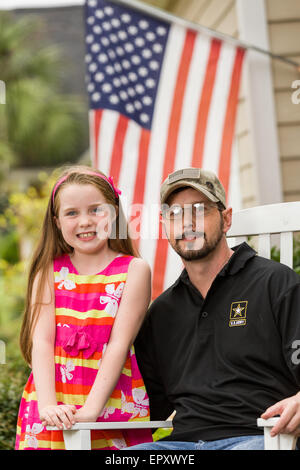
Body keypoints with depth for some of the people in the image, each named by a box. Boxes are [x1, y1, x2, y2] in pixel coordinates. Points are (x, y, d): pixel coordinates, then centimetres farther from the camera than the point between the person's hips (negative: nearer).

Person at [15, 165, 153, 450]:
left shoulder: (134, 269, 0)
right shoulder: (49, 272, 6)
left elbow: (119, 343, -8)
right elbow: (41, 341, -3)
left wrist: (91, 408, -17)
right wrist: (47, 404, -17)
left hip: (114, 403, -1)